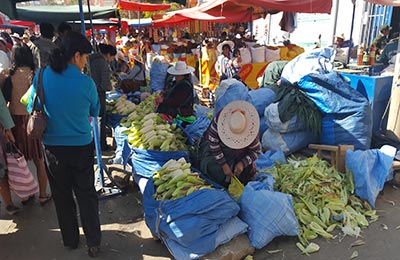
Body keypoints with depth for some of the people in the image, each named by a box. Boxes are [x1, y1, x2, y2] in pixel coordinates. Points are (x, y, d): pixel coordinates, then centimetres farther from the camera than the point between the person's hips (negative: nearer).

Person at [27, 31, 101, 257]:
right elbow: (95, 111, 1)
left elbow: (31, 107, 3)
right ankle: (93, 243, 21)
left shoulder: (41, 76, -9)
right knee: (86, 194, 13)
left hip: (53, 147, 2)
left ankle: (70, 240, 33)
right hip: (82, 146, -2)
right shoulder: (86, 82, -15)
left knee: (62, 196, 18)